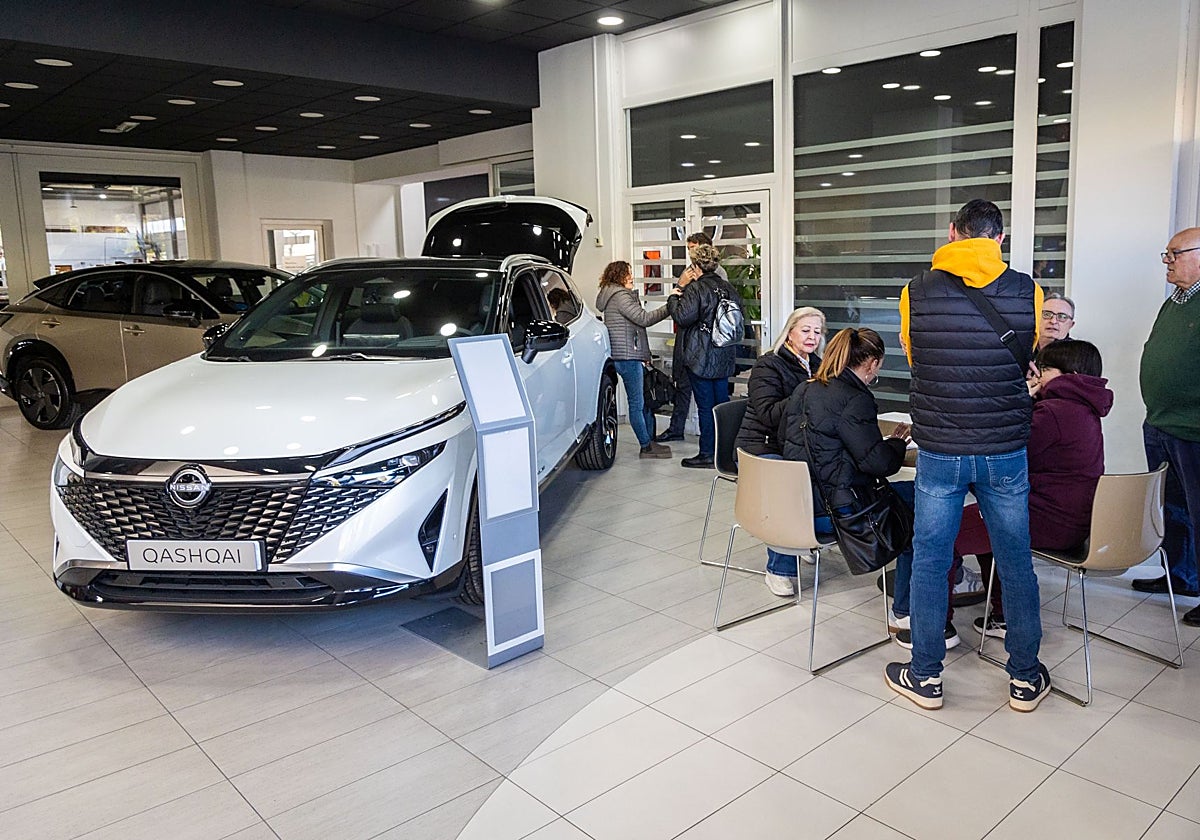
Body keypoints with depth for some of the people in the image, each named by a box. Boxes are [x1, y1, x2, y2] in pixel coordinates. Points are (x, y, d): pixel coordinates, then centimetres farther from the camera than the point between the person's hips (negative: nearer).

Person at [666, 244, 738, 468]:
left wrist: (673, 298, -4)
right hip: (724, 357, 7)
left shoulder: (695, 288, -13)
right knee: (722, 403, 13)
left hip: (701, 356, -7)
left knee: (705, 405, -2)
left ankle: (707, 454, 3)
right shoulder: (729, 288, 8)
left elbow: (683, 317, -21)